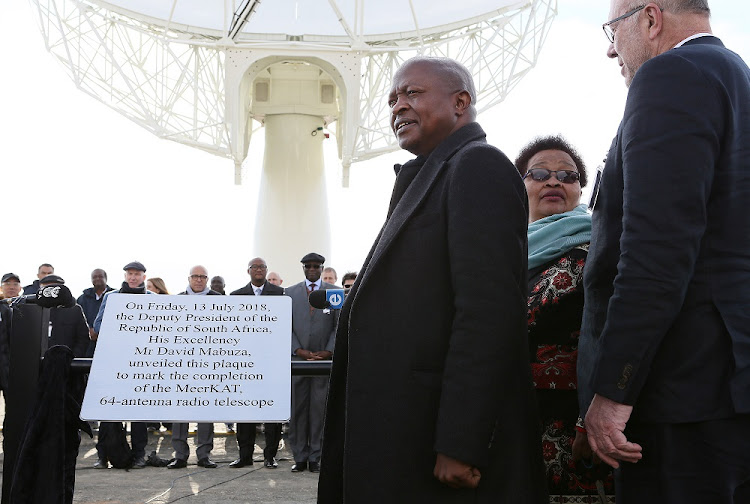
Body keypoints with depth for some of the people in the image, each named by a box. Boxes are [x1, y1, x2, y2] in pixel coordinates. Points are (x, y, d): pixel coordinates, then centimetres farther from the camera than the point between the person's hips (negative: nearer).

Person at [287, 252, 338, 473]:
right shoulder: (290, 293, 12)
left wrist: (328, 351, -7)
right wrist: (298, 350, -6)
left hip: (324, 359, -1)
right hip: (297, 359, 1)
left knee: (320, 409, -2)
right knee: (297, 409, 1)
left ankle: (315, 457, 5)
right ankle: (300, 457, 7)